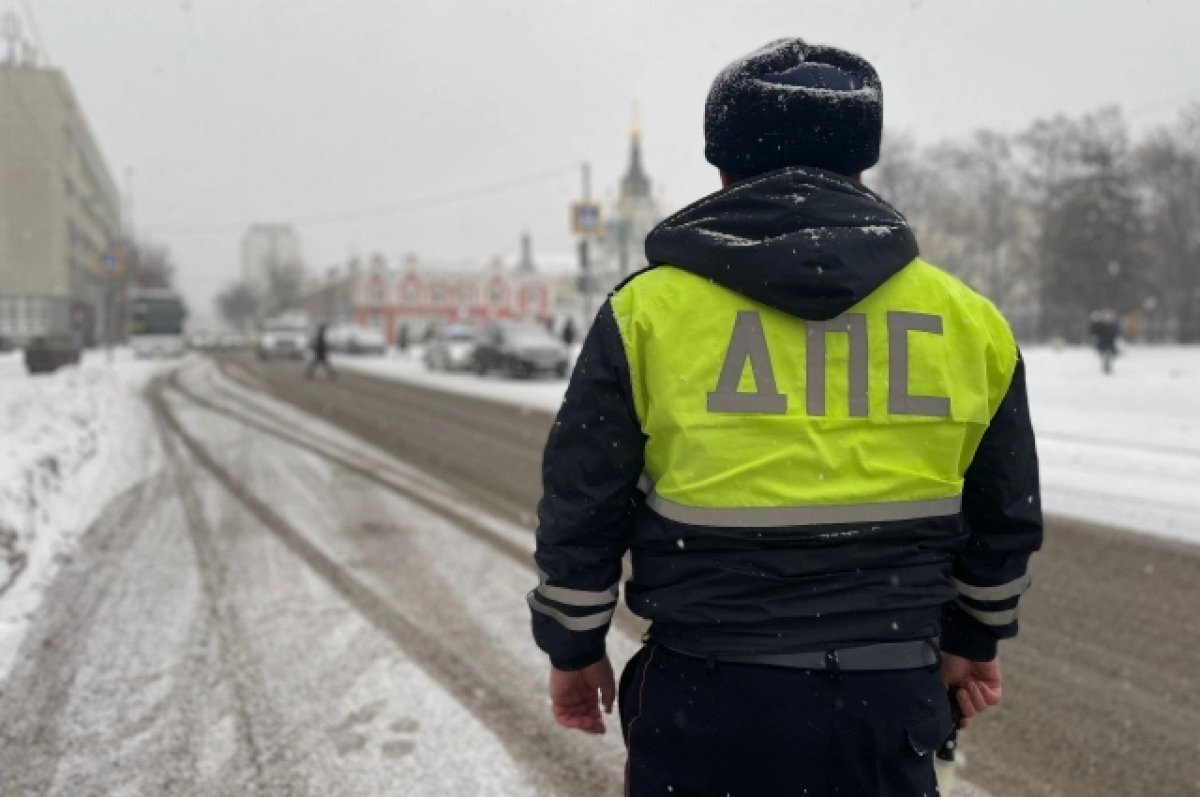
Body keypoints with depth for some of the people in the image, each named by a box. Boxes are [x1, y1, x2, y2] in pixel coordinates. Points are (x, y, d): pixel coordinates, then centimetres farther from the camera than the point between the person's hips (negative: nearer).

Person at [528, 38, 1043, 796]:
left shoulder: (651, 309, -6)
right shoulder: (967, 320, 2)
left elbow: (582, 509, -2)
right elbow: (1005, 518, 12)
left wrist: (575, 647, 13)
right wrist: (973, 638, 28)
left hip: (708, 704, -1)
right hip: (887, 705, 2)